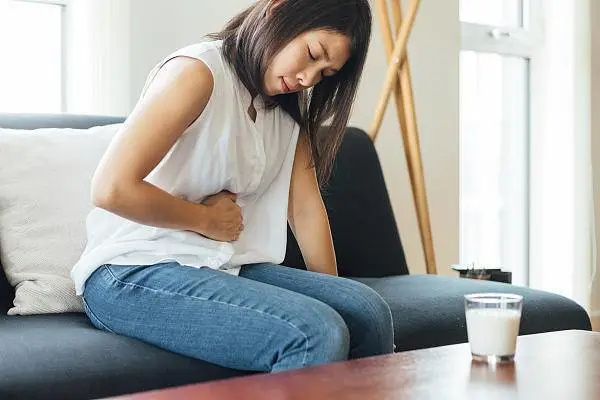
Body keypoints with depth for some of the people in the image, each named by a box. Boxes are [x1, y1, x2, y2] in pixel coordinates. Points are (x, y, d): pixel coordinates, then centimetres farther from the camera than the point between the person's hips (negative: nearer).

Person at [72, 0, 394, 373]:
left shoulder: (289, 107, 12)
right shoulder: (198, 71, -13)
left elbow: (307, 207, 9)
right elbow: (112, 189, -21)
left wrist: (331, 295, 5)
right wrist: (207, 219, -8)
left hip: (227, 268, 7)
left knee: (368, 311, -17)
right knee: (316, 335, -28)